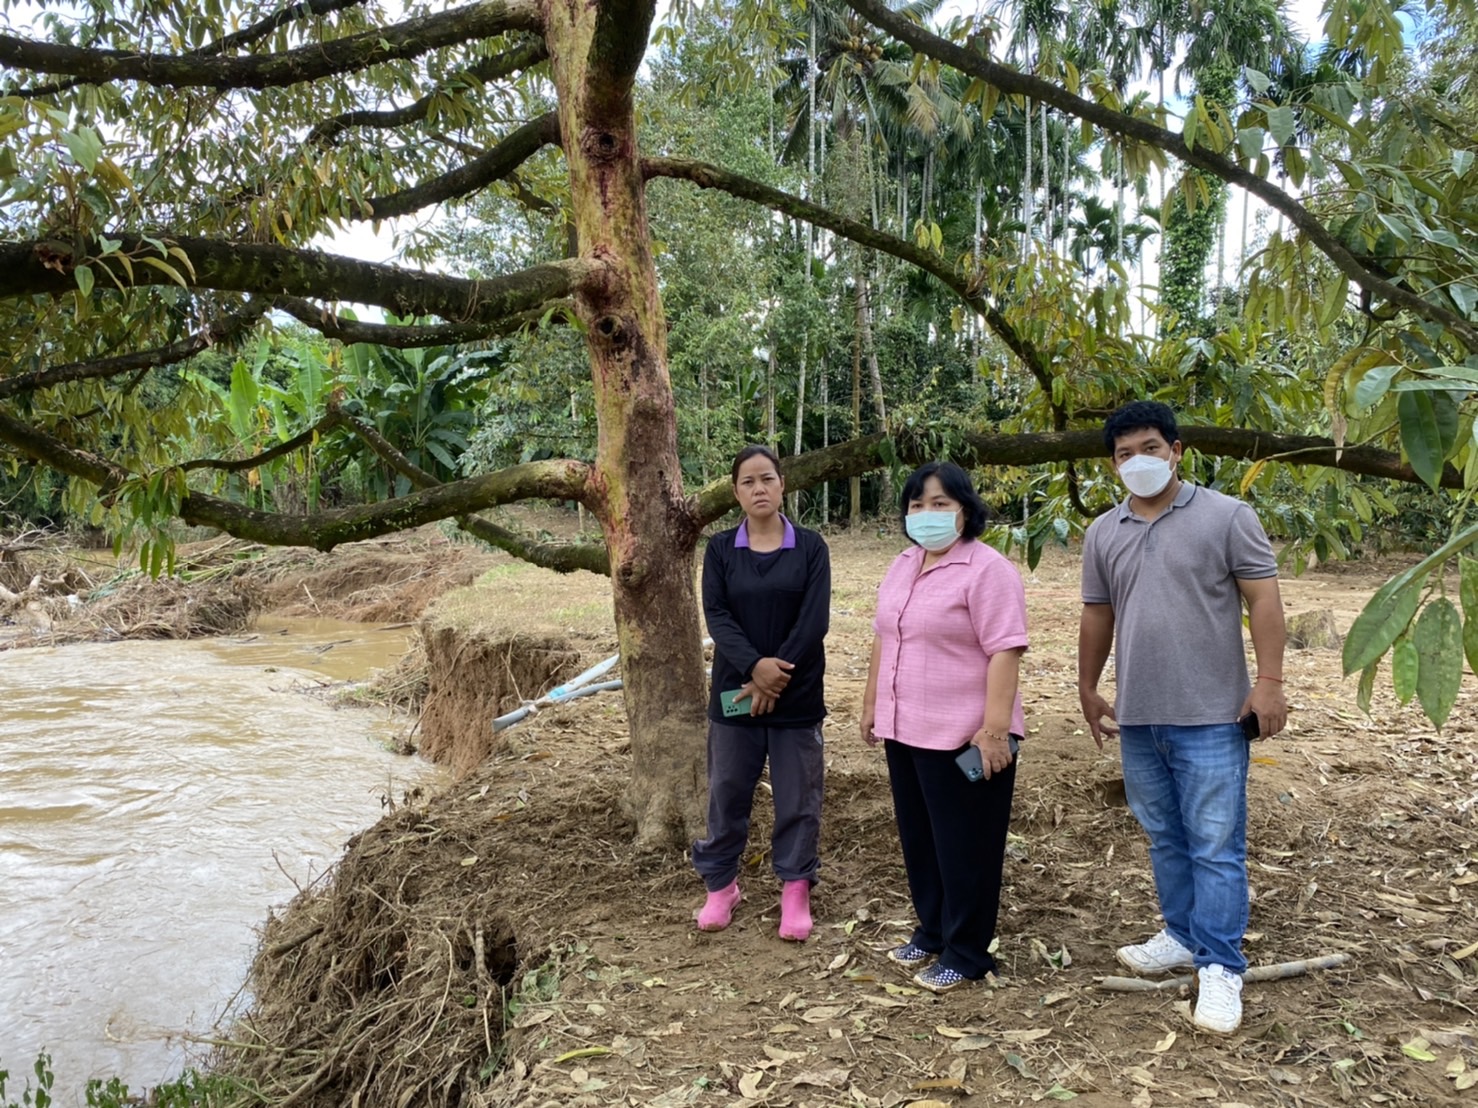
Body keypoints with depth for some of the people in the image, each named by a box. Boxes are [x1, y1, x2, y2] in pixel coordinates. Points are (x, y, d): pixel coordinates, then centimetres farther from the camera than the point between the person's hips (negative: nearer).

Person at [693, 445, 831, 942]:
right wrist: (755, 666, -22)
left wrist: (776, 677, -16)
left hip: (797, 695, -1)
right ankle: (720, 884, 26)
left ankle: (796, 889, 22)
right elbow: (716, 616, -8)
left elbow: (814, 620, -9)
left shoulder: (810, 547, -1)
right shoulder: (720, 549, 2)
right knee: (727, 792, 10)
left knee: (797, 797, 7)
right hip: (735, 690, 1)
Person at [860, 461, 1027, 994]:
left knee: (963, 845, 5)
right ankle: (932, 933, 33)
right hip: (904, 730, 8)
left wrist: (995, 729, -24)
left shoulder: (987, 570, -14)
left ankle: (966, 953, 19)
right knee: (920, 839, 17)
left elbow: (1004, 652, -20)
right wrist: (872, 704, 17)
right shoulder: (901, 566, 11)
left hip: (963, 736, -8)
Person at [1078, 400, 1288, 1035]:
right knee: (1165, 838, 16)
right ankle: (1183, 936, 31)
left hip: (1211, 716, -5)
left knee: (1215, 845, -1)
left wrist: (1268, 682, -13)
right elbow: (1097, 615, 15)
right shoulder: (1103, 533, 9)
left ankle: (1219, 967, 8)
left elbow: (1263, 599, -7)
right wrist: (1088, 688, 19)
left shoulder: (1225, 517, -5)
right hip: (1137, 717, 5)